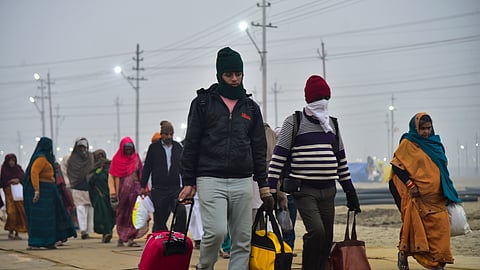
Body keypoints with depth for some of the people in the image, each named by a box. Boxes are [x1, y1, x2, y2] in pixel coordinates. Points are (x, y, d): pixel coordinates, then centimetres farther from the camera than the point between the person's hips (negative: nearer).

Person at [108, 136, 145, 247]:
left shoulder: (136, 157, 9)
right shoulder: (117, 159, 1)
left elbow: (141, 173, 14)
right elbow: (112, 176, 0)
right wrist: (113, 193, -8)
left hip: (134, 189, 1)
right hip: (122, 190, -1)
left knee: (132, 213, -8)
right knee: (122, 213, 6)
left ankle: (130, 238, -9)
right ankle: (121, 238, 16)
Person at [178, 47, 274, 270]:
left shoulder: (251, 108, 15)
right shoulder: (203, 102, 6)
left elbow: (259, 149, 17)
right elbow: (191, 144, 4)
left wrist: (263, 185, 11)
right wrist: (188, 182, 0)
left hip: (242, 182, 4)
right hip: (210, 180, -3)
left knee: (242, 241, 0)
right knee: (216, 231, -18)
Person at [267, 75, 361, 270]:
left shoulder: (332, 124, 15)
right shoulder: (294, 122, -1)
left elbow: (341, 159, 20)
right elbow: (278, 157, -4)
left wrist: (350, 191, 17)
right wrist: (271, 189, -13)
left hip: (328, 190, 6)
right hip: (304, 190, -5)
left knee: (327, 240, 4)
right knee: (316, 231, -21)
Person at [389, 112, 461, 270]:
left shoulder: (436, 143, 16)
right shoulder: (408, 143, -1)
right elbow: (396, 165, -6)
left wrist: (448, 194, 19)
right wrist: (409, 184, -17)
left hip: (436, 196, 5)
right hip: (417, 195, -5)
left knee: (440, 226, -6)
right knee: (414, 226, -2)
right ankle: (403, 254, 21)